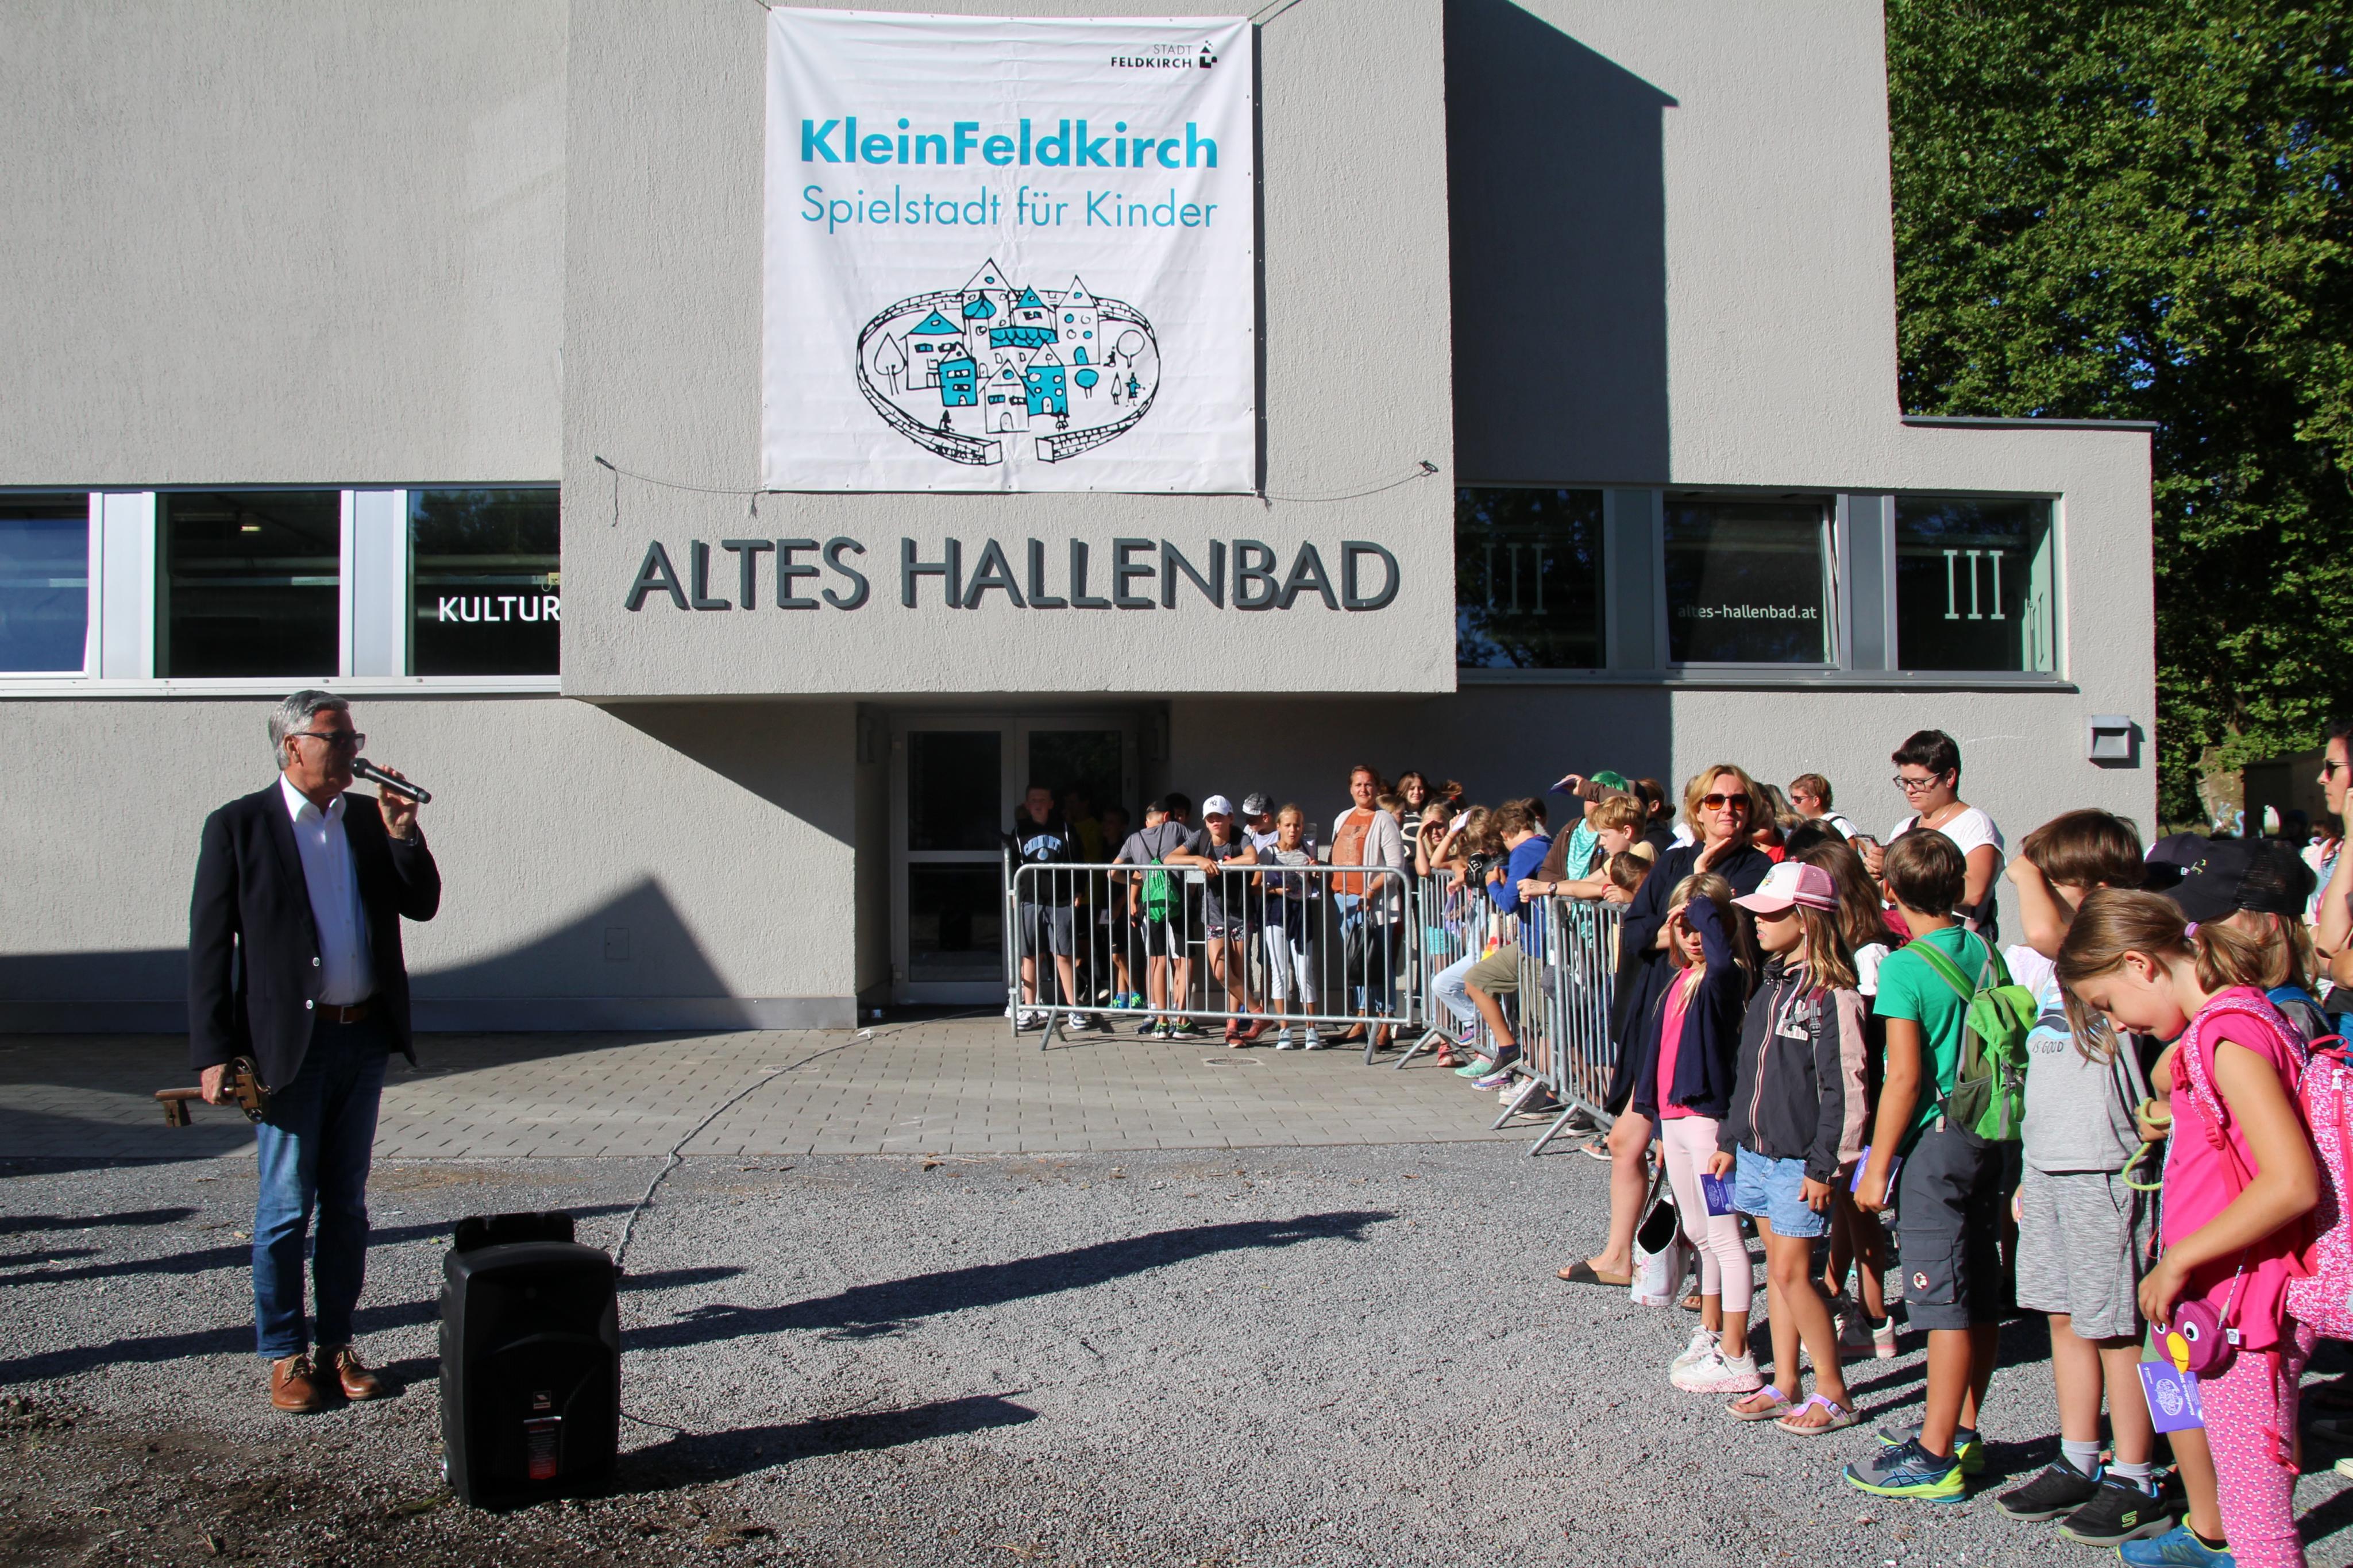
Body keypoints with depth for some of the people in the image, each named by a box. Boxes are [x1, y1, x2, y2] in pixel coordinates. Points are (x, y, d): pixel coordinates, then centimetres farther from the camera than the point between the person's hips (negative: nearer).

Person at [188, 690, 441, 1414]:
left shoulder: (369, 818, 10)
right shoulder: (238, 826, -4)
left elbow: (422, 905, 8)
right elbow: (208, 945, -5)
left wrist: (403, 833, -7)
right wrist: (213, 1054, -10)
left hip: (364, 1036, 5)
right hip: (289, 1043, -5)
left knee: (346, 1203, 11)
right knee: (286, 1206, 1)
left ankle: (338, 1345, 22)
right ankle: (285, 1354, 14)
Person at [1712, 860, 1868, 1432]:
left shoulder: (1833, 994, -16)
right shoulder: (1771, 983, 10)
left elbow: (1843, 1089, -17)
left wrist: (1825, 1166, -17)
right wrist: (1729, 1140, 16)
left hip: (1799, 1160, -8)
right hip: (1757, 1152, 8)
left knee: (1792, 1272, -5)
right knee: (1777, 1268, 13)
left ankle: (1833, 1393, 9)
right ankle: (1784, 1387, 21)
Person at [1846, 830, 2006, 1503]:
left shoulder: (1904, 967, -14)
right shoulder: (1984, 953, 6)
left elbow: (1905, 1077, -17)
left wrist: (1877, 1166, -11)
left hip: (1935, 1141, -7)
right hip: (1988, 1134, 8)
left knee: (1944, 1301, -4)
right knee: (1980, 1294, 14)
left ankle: (1936, 1457, 2)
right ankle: (1959, 1428, 27)